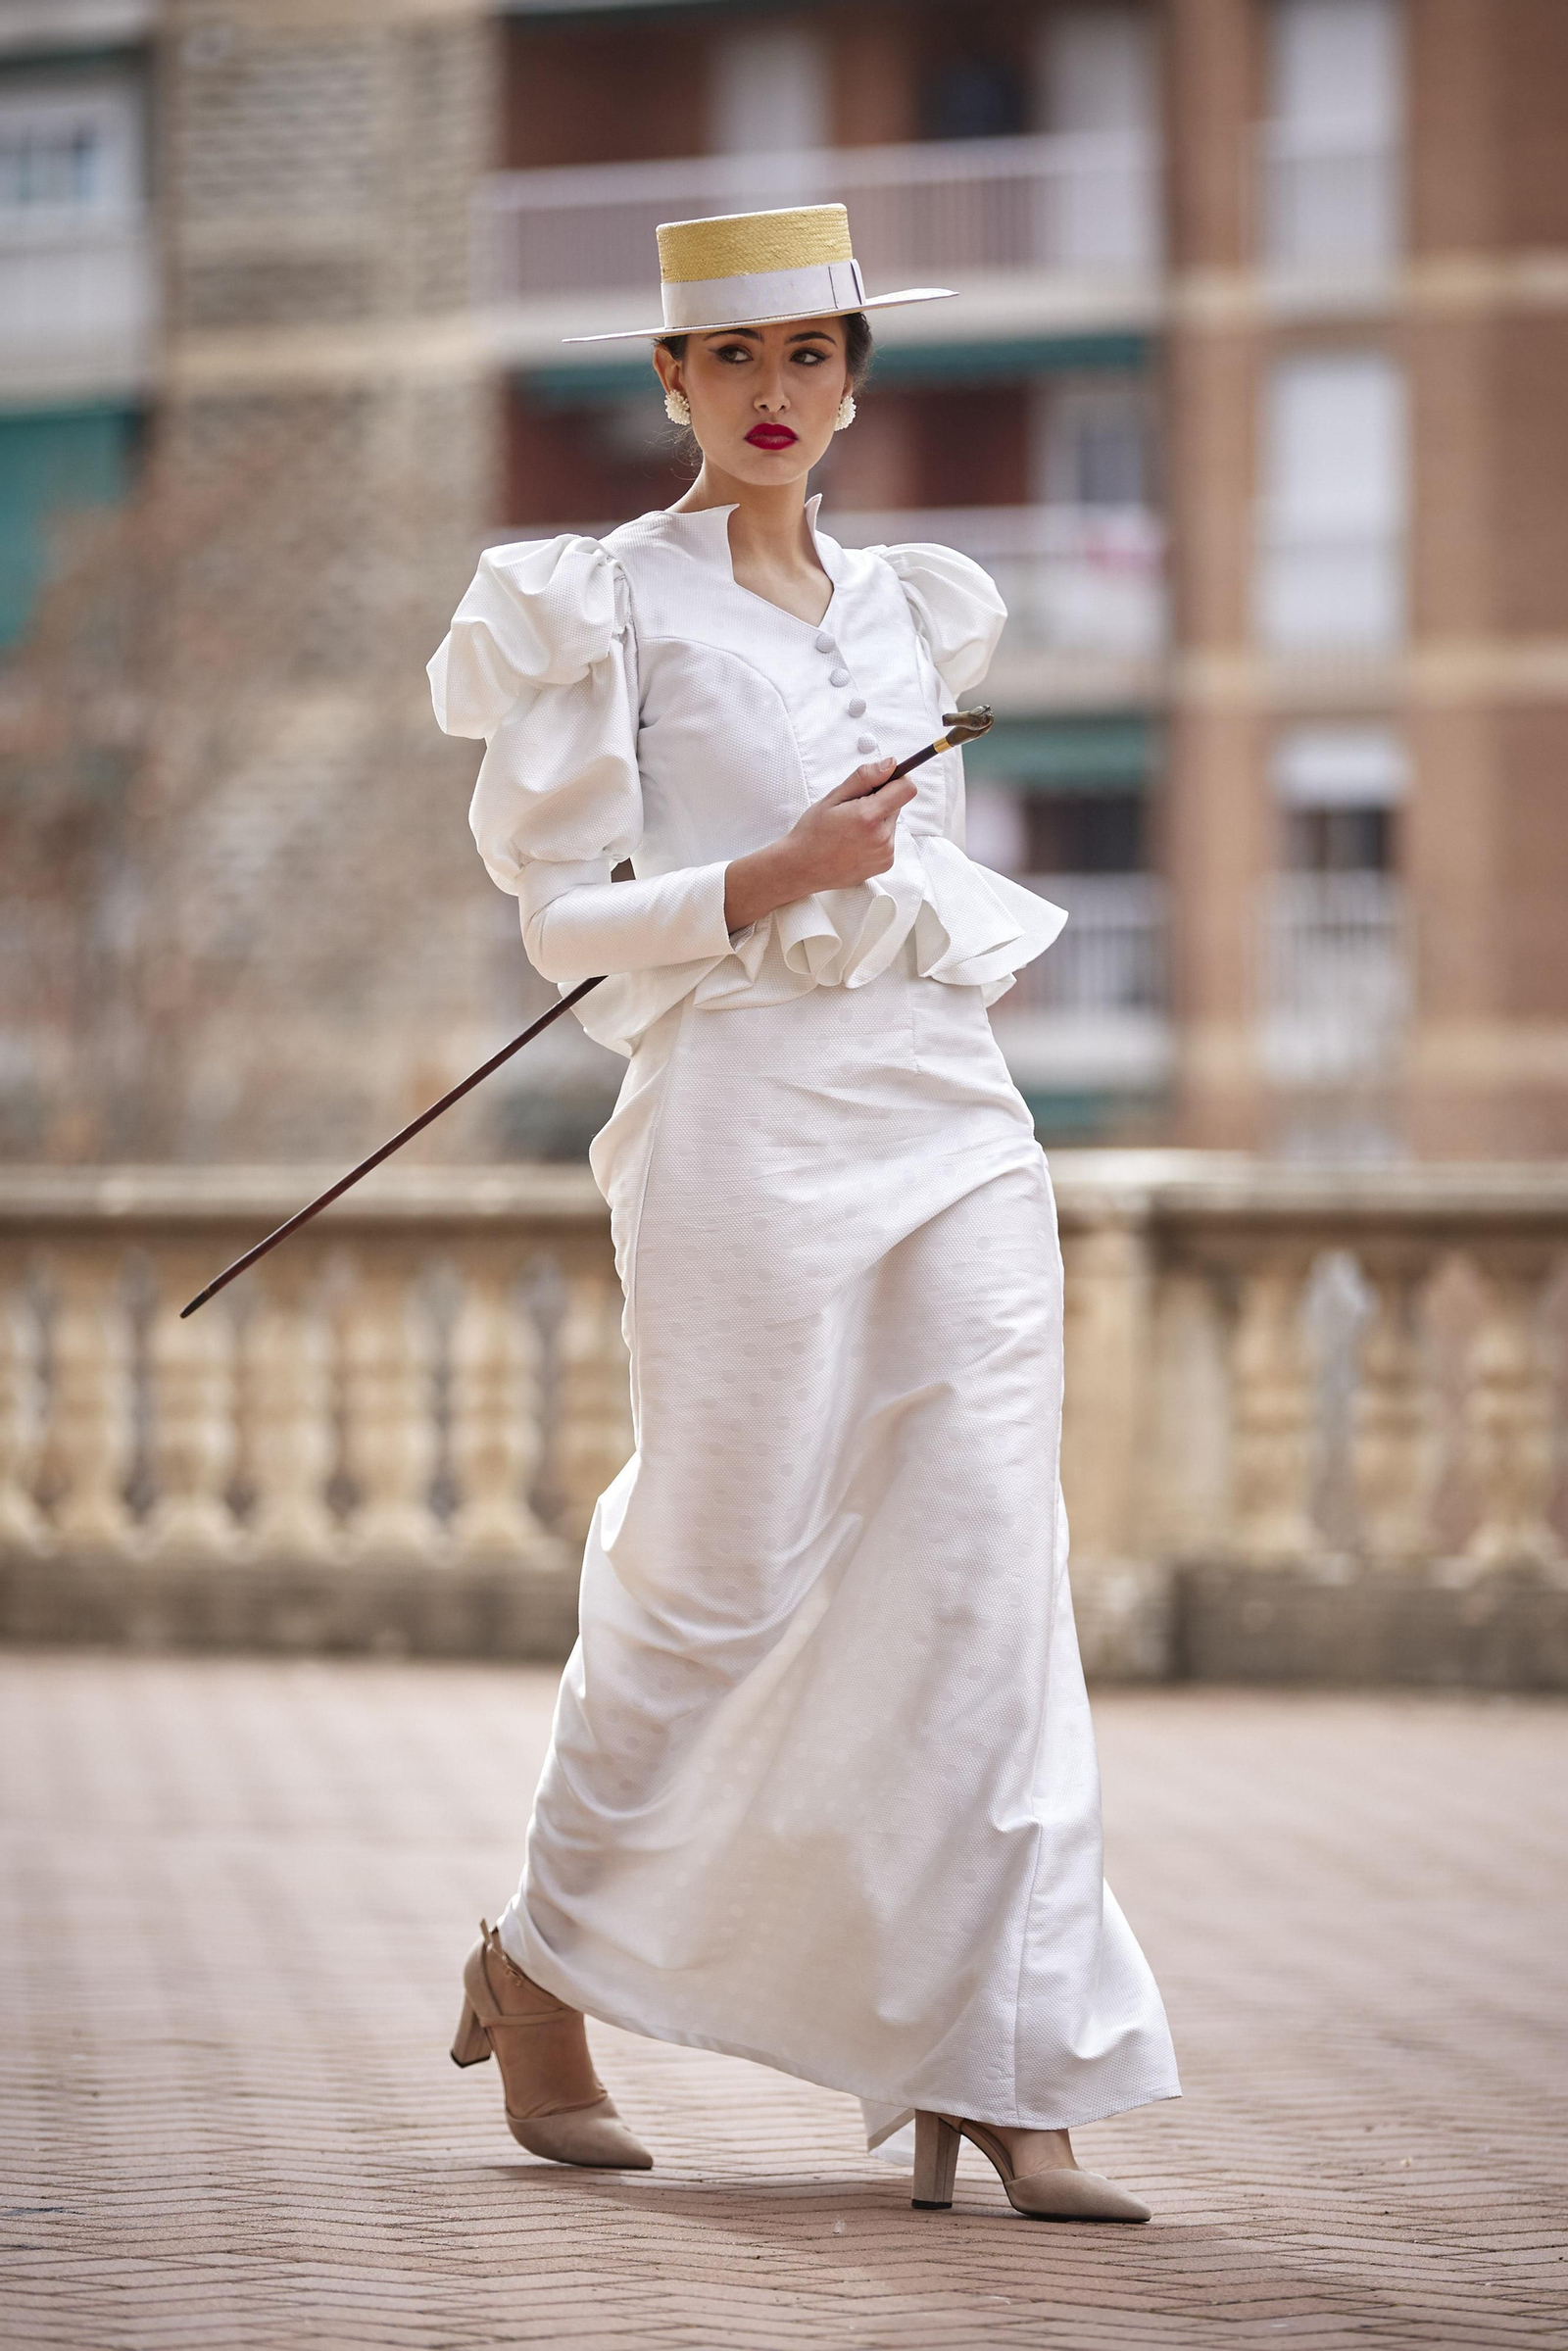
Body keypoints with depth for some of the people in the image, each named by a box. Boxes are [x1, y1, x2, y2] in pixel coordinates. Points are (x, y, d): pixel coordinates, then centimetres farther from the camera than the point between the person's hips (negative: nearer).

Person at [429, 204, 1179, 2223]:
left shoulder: (911, 610, 16)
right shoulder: (608, 607, 0)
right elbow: (562, 916, -4)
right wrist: (764, 880, -16)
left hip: (949, 1106, 5)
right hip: (745, 1121, -5)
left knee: (989, 1575, -4)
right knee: (718, 1580, -2)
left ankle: (998, 2073, -4)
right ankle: (539, 1965, 21)